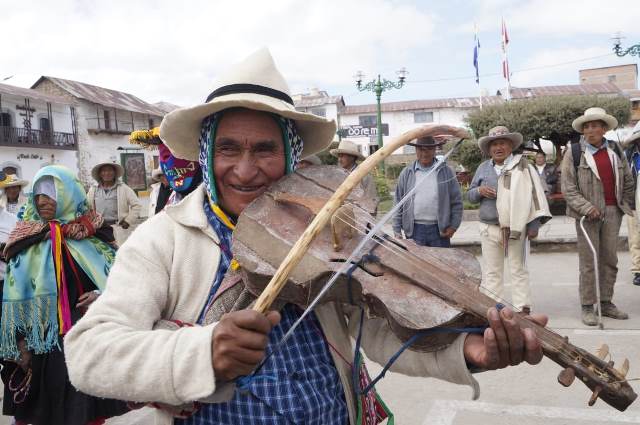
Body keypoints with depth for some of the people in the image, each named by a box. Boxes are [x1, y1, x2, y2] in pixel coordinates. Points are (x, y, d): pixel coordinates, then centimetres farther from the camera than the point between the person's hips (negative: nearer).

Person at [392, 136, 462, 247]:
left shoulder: (446, 172, 4)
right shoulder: (406, 173, 6)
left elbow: (456, 201, 6)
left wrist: (454, 226, -1)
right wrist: (397, 231, 3)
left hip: (440, 230, 0)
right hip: (414, 230, 0)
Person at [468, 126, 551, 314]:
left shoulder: (522, 166, 0)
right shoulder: (483, 168, 12)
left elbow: (535, 194, -2)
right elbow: (470, 194, 18)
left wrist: (534, 225, -8)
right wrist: (480, 191, -6)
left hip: (516, 228, -3)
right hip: (489, 228, 3)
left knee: (518, 270, 4)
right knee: (492, 271, 6)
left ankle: (523, 308, 9)